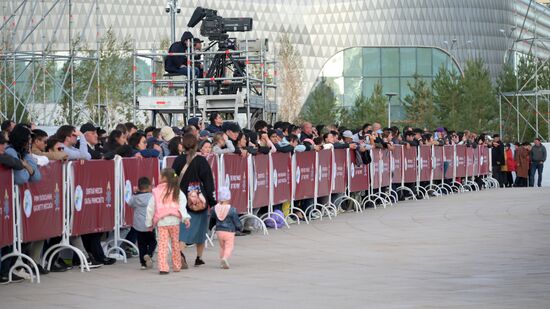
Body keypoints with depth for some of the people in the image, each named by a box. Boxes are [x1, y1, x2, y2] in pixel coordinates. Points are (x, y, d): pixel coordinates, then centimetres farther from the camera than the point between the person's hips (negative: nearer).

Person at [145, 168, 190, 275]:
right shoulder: (177, 192, 4)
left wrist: (149, 222, 15)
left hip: (161, 222, -1)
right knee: (175, 243, 14)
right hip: (174, 221, 1)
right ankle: (176, 266, 20)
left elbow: (150, 208, 6)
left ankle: (163, 267, -10)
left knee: (162, 244, -1)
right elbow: (182, 205, -8)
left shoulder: (157, 192, 2)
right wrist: (185, 218, -14)